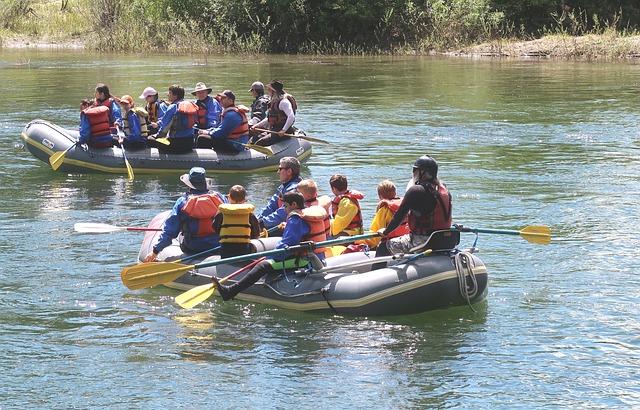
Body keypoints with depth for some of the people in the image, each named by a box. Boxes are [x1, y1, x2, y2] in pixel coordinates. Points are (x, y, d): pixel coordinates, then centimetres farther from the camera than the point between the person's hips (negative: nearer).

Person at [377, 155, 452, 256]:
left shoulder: (415, 191, -15)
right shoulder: (444, 189, 6)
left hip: (422, 241, -8)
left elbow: (400, 215, -9)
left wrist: (385, 232, 5)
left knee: (384, 246, 7)